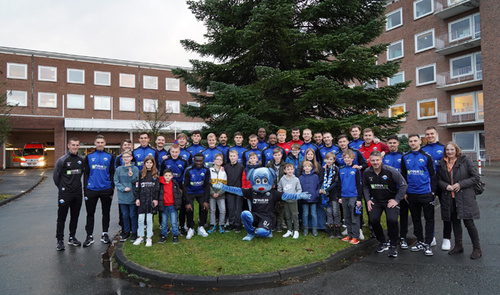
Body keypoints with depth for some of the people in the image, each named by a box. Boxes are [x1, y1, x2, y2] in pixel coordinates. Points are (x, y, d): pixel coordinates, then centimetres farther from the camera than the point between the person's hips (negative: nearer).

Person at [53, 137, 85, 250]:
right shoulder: (62, 160, -7)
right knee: (61, 217, 1)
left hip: (77, 193, 5)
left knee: (75, 217, 12)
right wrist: (62, 188, 2)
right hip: (65, 194, -5)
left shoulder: (81, 160, 6)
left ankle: (72, 238, 25)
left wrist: (77, 185, 12)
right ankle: (60, 240, 10)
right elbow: (55, 176, -1)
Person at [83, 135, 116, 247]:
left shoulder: (110, 157, 4)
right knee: (90, 213, 6)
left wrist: (112, 188, -2)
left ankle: (105, 234, 22)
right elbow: (86, 174, 7)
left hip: (106, 189, 0)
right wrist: (85, 189, 1)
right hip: (91, 189, 0)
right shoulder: (89, 157, 6)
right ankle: (89, 236, 15)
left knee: (106, 213, 10)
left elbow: (112, 174, 4)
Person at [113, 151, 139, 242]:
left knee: (133, 215, 4)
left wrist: (131, 176, -24)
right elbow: (116, 181, 3)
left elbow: (136, 182, -5)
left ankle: (134, 232, 16)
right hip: (122, 197, 2)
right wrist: (123, 188, -11)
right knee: (125, 215, 12)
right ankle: (126, 232, 25)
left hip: (132, 196, -2)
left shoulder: (135, 169, -2)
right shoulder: (118, 169, 4)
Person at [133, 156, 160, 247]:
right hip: (142, 199, 1)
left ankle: (149, 238, 12)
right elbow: (137, 187, 4)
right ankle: (141, 237, 19)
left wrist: (156, 199, -4)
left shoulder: (156, 174, 3)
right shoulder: (141, 173, 5)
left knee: (149, 219, 3)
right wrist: (137, 198, -1)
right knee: (140, 219, 5)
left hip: (151, 199, -1)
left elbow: (157, 188, 1)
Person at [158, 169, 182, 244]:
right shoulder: (160, 184, -2)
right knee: (164, 222, 12)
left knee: (174, 222, 1)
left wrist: (178, 204, 4)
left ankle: (175, 236, 14)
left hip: (172, 206, -1)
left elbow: (179, 194, 6)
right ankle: (163, 236, 25)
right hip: (164, 206, 1)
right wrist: (159, 205, 1)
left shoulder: (175, 184, 0)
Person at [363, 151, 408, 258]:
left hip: (391, 200, -3)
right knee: (373, 220, -10)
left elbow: (403, 185, -10)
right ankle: (382, 243, 15)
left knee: (392, 220, -22)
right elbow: (365, 187, 12)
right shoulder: (367, 173, -5)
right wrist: (368, 200, 2)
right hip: (376, 201, 4)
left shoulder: (390, 171, -18)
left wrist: (397, 200, -12)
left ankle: (393, 246, 0)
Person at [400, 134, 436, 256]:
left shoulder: (426, 156, -2)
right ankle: (420, 242, 25)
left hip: (426, 193, -3)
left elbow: (432, 175, -1)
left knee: (429, 219, 3)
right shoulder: (405, 157, 6)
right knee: (416, 219, 12)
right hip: (411, 193, 3)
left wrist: (433, 191, -6)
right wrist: (404, 192, 8)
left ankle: (427, 244, 11)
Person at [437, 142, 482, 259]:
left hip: (464, 197, -4)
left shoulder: (465, 161, -4)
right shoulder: (442, 164, 8)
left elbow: (476, 177, -5)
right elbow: (439, 179, 12)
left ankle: (477, 248, 14)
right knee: (455, 222, 14)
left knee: (469, 222, -2)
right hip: (449, 198, 4)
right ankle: (458, 245, 27)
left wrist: (460, 184, -14)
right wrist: (446, 186, -8)